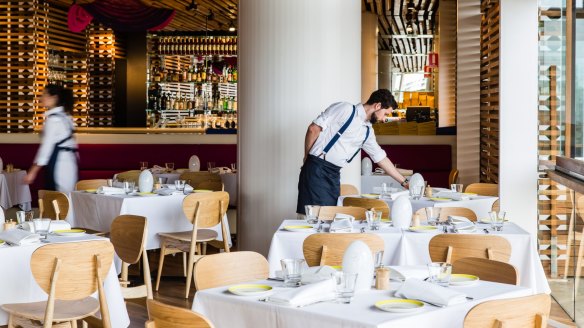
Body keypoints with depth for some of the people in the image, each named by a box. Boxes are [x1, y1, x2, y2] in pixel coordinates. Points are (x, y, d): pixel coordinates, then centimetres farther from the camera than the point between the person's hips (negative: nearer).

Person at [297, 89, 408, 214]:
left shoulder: (367, 132, 15)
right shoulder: (345, 109, -7)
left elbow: (381, 158, 22)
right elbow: (314, 129, -10)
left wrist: (404, 182, 23)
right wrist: (307, 157, -4)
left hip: (334, 174, 8)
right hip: (317, 169, -8)